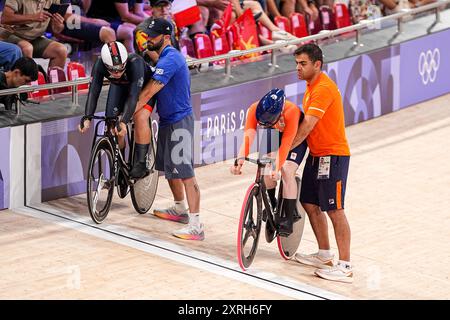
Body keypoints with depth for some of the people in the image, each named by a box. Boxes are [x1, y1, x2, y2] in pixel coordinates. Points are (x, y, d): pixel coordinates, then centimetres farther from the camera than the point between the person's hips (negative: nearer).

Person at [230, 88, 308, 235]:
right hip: (274, 133, 4)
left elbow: (285, 143, -48)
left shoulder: (290, 112, -43)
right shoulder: (254, 109, -34)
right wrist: (240, 160, -58)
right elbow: (248, 136, -43)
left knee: (287, 171, -21)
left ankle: (288, 220, -15)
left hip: (297, 134, -4)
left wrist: (277, 168, -59)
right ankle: (272, 204, 14)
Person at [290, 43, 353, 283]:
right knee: (310, 204, 15)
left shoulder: (324, 88, -19)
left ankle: (345, 267, -7)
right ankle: (324, 255, 28)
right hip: (316, 155, 10)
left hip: (333, 155, -10)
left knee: (334, 210, -9)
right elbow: (306, 122, 14)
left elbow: (307, 126, -24)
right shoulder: (311, 86, 13)